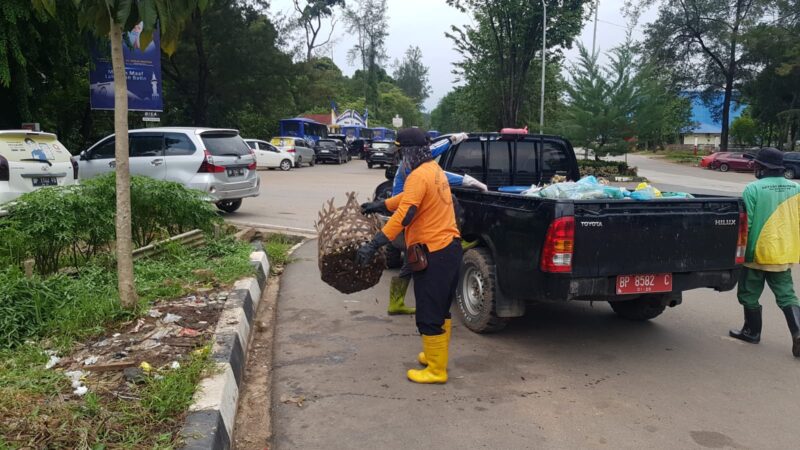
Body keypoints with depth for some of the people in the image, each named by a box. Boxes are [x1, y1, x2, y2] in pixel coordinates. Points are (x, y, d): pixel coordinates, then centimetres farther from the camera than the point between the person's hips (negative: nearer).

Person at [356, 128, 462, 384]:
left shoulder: (419, 175, -17)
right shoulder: (435, 170, 14)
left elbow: (404, 215, -27)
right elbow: (409, 197, 28)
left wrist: (374, 244, -29)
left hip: (433, 253, -10)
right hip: (449, 248, 10)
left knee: (429, 315, 0)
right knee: (441, 309, 22)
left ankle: (436, 371, 10)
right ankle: (437, 355, 36)